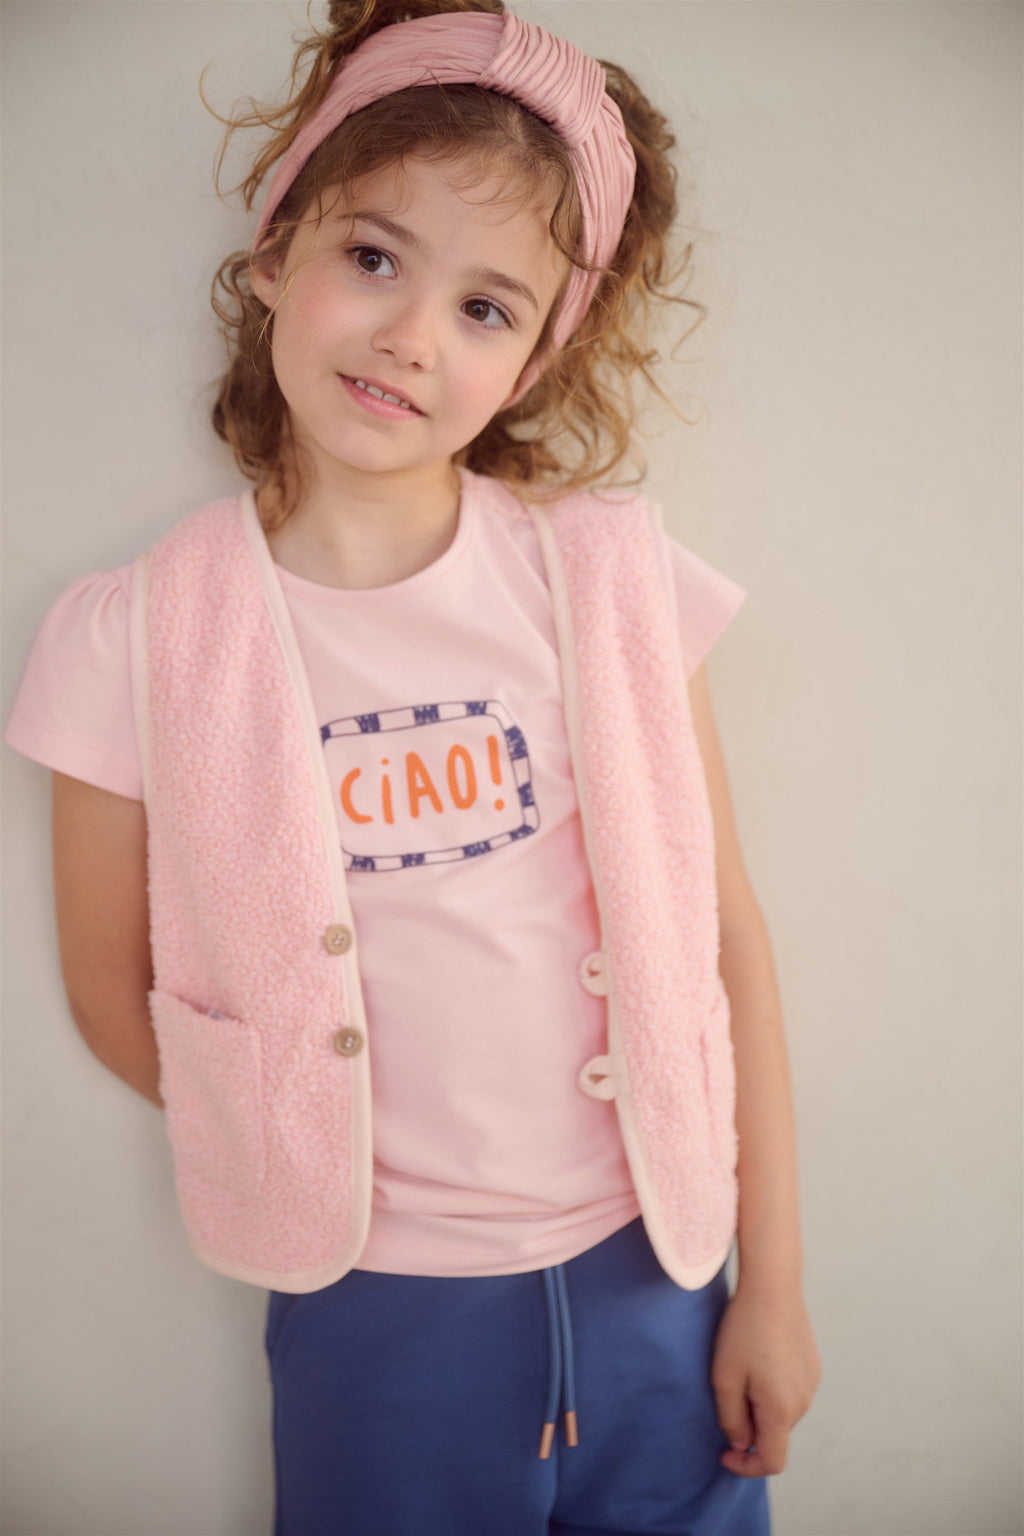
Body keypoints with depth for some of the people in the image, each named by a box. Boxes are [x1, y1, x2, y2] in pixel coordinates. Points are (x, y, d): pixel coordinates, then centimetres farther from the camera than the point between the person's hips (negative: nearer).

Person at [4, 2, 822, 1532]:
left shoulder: (608, 575, -8)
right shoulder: (142, 638, -11)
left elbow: (723, 940, -4)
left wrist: (774, 1287, 0)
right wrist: (335, 1174, -1)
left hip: (651, 1277, 2)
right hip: (375, 1317, -1)